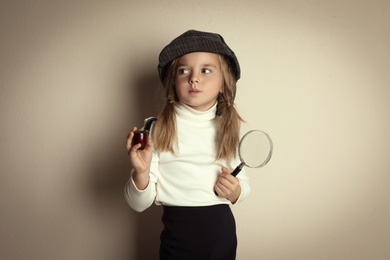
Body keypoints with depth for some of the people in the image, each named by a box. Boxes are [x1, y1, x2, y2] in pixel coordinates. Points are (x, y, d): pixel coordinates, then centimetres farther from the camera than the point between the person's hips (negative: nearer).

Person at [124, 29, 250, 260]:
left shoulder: (228, 128, -2)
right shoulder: (158, 130, -11)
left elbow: (243, 184, 12)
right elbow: (139, 204, -9)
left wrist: (235, 191, -10)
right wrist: (141, 172, -28)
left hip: (222, 231, 3)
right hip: (177, 234, -3)